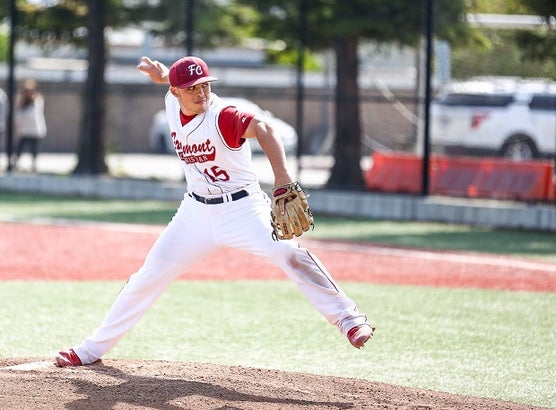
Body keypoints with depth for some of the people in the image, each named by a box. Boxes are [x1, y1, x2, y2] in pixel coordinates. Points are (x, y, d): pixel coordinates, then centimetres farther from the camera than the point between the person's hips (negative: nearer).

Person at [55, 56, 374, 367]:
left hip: (241, 209, -6)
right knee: (149, 276, 6)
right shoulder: (172, 104, -4)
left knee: (288, 253, -29)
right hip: (196, 212, 6)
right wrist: (162, 74, 2)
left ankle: (349, 320, -23)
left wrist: (281, 175, -59)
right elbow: (169, 79, 23)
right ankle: (92, 349, 16)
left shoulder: (221, 117, -23)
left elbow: (262, 128, -45)